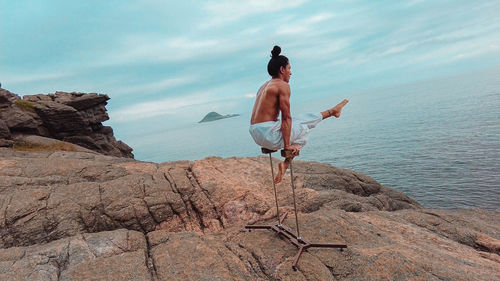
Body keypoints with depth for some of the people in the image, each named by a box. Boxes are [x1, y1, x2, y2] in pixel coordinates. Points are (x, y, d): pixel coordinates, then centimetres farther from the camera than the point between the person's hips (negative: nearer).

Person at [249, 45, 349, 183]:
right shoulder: (283, 85, -8)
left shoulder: (264, 86, 19)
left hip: (256, 135, 9)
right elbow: (286, 117, -13)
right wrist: (287, 145, -9)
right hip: (269, 134, -9)